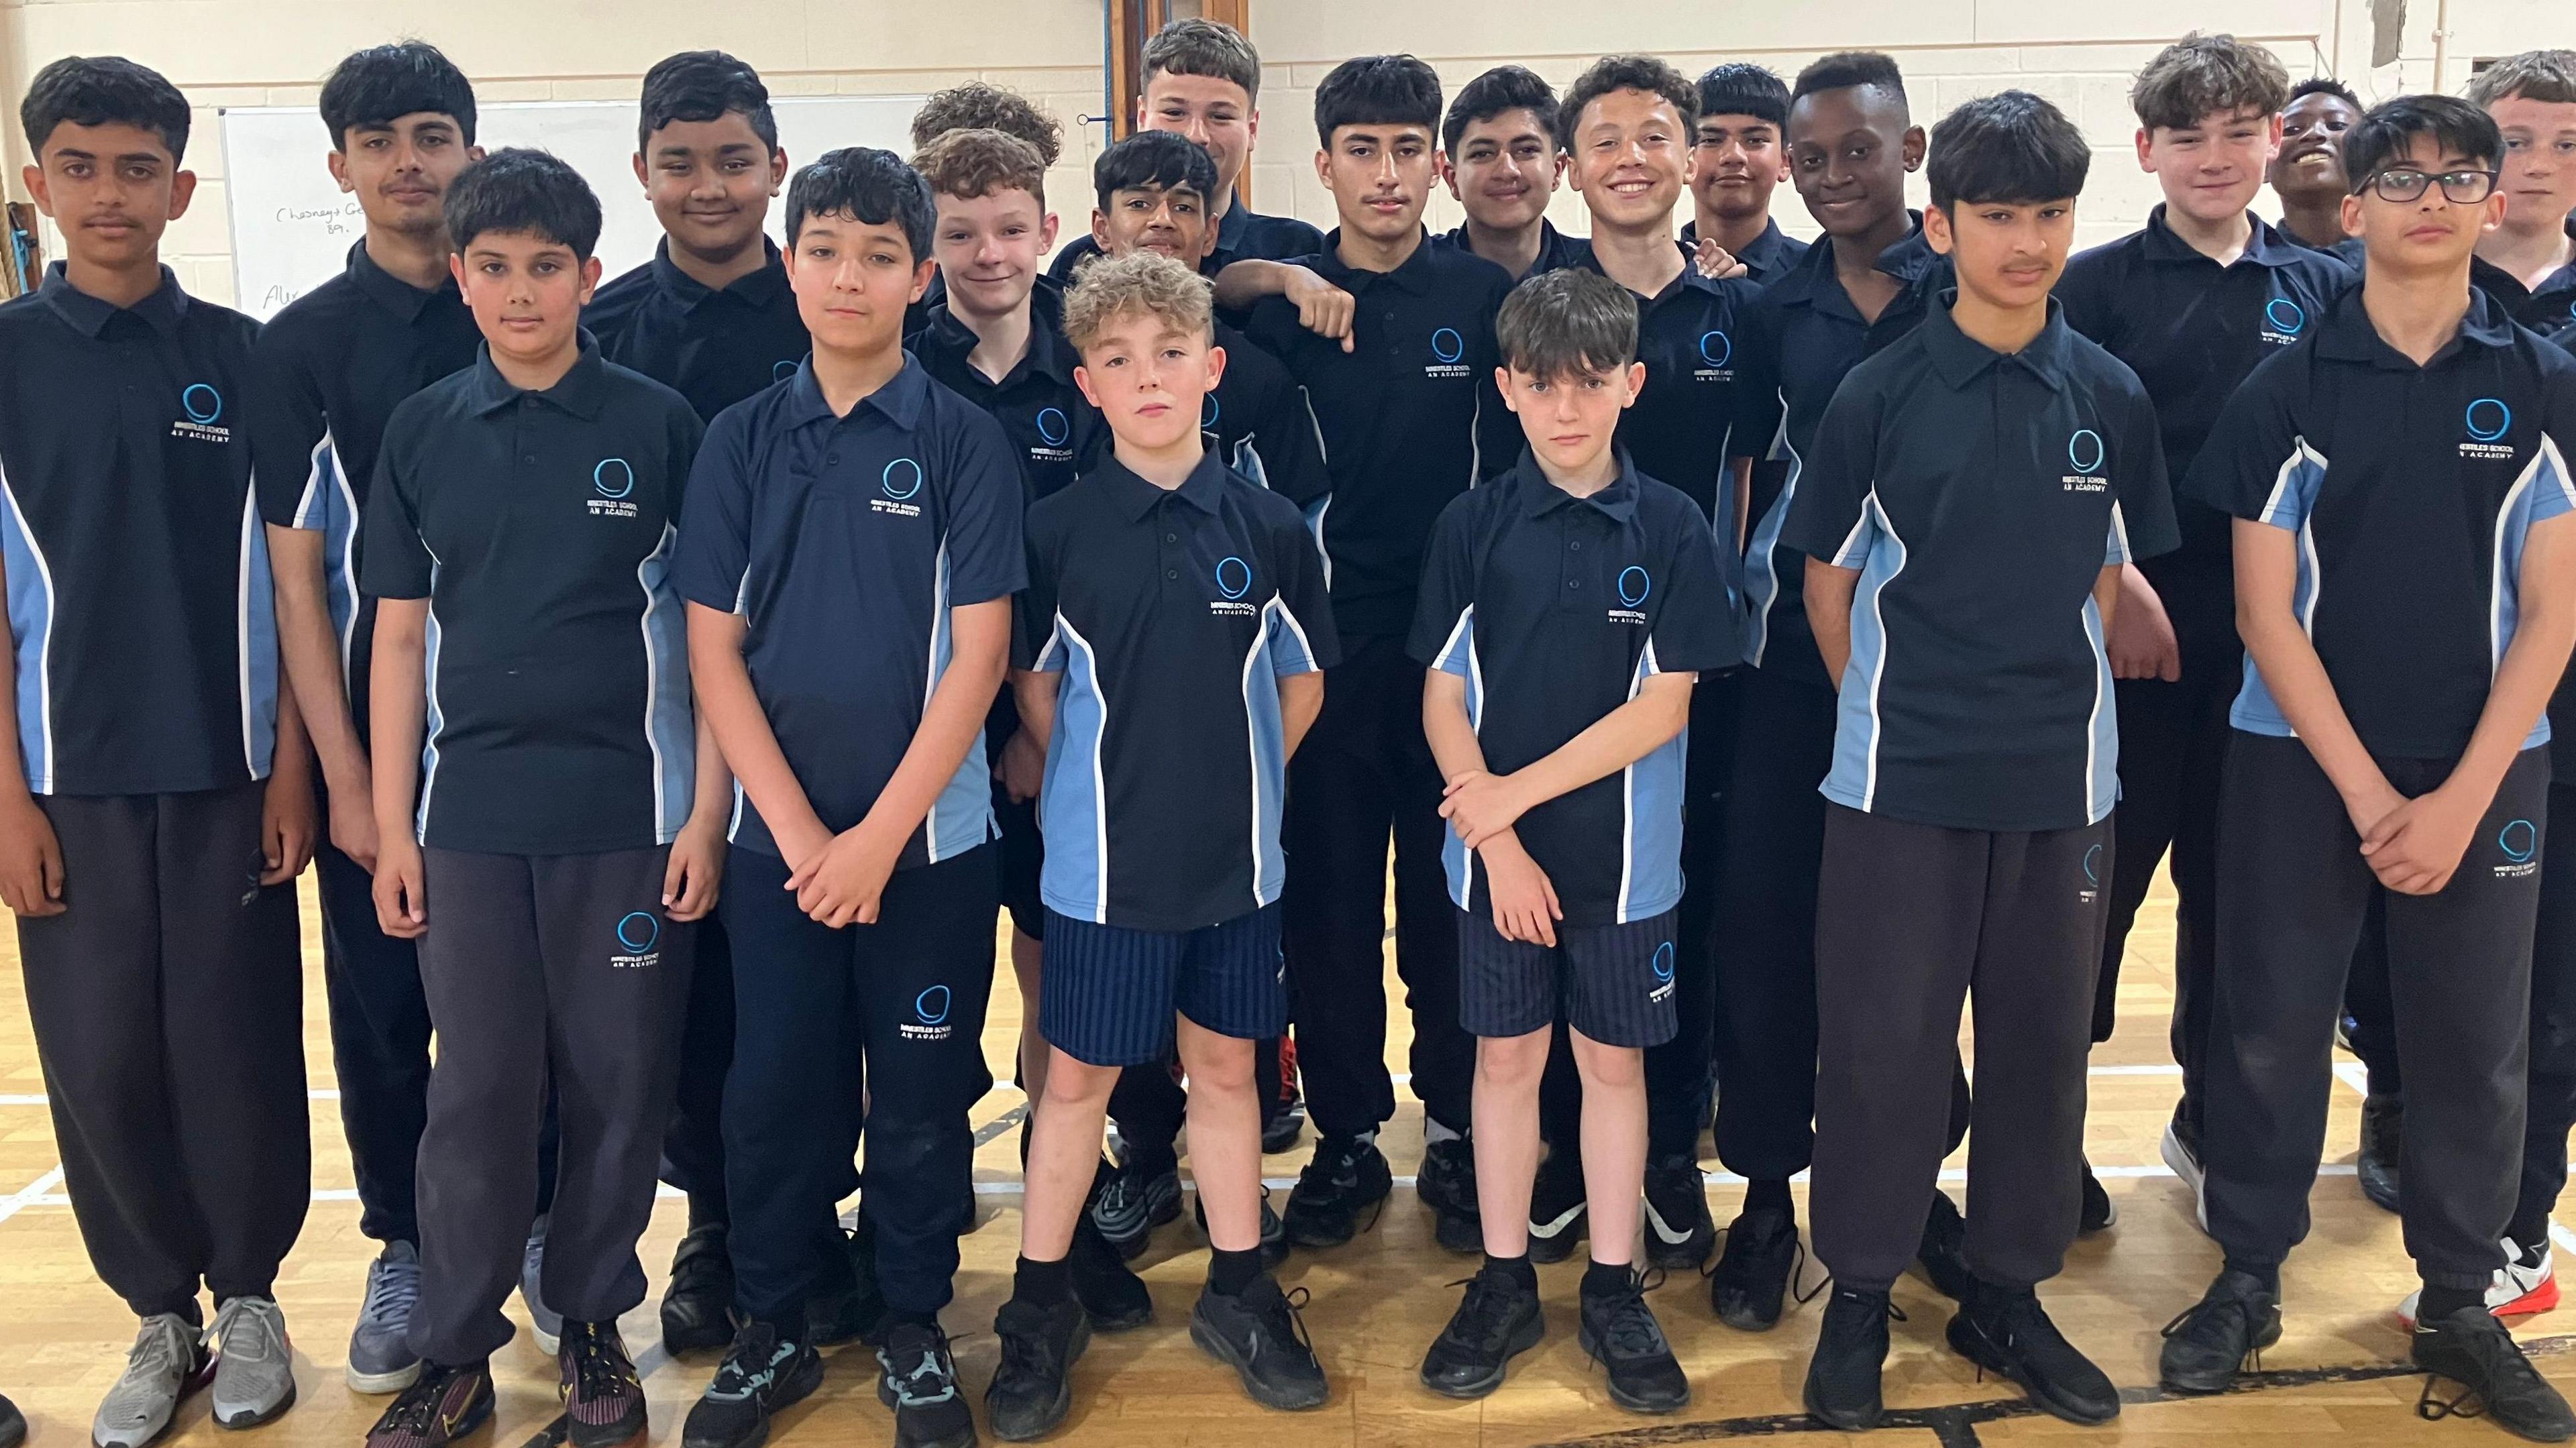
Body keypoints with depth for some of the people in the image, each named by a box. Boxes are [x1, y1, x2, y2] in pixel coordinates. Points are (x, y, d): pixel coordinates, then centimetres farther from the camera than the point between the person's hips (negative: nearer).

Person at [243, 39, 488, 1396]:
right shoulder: (301, 346, -1)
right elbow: (296, 575, -3)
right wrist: (347, 774, -7)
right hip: (374, 734, 0)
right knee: (381, 1008, 8)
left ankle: (540, 1221, 26)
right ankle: (406, 1250, 25)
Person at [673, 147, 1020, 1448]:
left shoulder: (964, 442, -3)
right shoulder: (742, 440, 3)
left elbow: (977, 653, -8)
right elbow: (712, 649, 1)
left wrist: (879, 835, -12)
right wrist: (797, 830, -8)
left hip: (928, 835, -2)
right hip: (778, 837, 2)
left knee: (922, 1095, 8)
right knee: (775, 1088, 9)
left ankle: (913, 1332, 27)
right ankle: (771, 1331, 28)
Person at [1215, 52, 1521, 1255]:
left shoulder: (1485, 295, 4)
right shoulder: (1278, 295, 3)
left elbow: (1513, 469, 5)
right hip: (1325, 639, 0)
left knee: (1451, 887, 7)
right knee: (1329, 893, 5)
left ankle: (1454, 1122, 22)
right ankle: (1346, 1134, 19)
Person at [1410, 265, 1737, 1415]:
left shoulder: (1671, 530, -6)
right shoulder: (1473, 525, -3)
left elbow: (1666, 705, -9)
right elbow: (1443, 699, -2)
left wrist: (1522, 789, -13)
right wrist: (1498, 840, -10)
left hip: (1623, 853, 0)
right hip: (1496, 851, 1)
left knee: (1613, 1059, 10)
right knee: (1506, 1057, 11)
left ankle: (1615, 1293, 24)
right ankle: (1504, 1285, 25)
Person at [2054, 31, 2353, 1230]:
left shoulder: (2322, 289, 9)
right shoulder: (2099, 284, -1)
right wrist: (2120, 583, -14)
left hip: (2266, 636, 4)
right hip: (2128, 630, -3)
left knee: (2235, 884, 13)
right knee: (2095, 884, 2)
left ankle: (2213, 1120, 30)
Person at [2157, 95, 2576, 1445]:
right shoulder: (2287, 390, -2)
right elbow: (2264, 609, -5)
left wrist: (2460, 797, -10)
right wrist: (2367, 792, -10)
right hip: (2302, 762, -1)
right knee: (2270, 1026, 5)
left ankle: (2459, 1303, 24)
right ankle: (2247, 1276, 21)